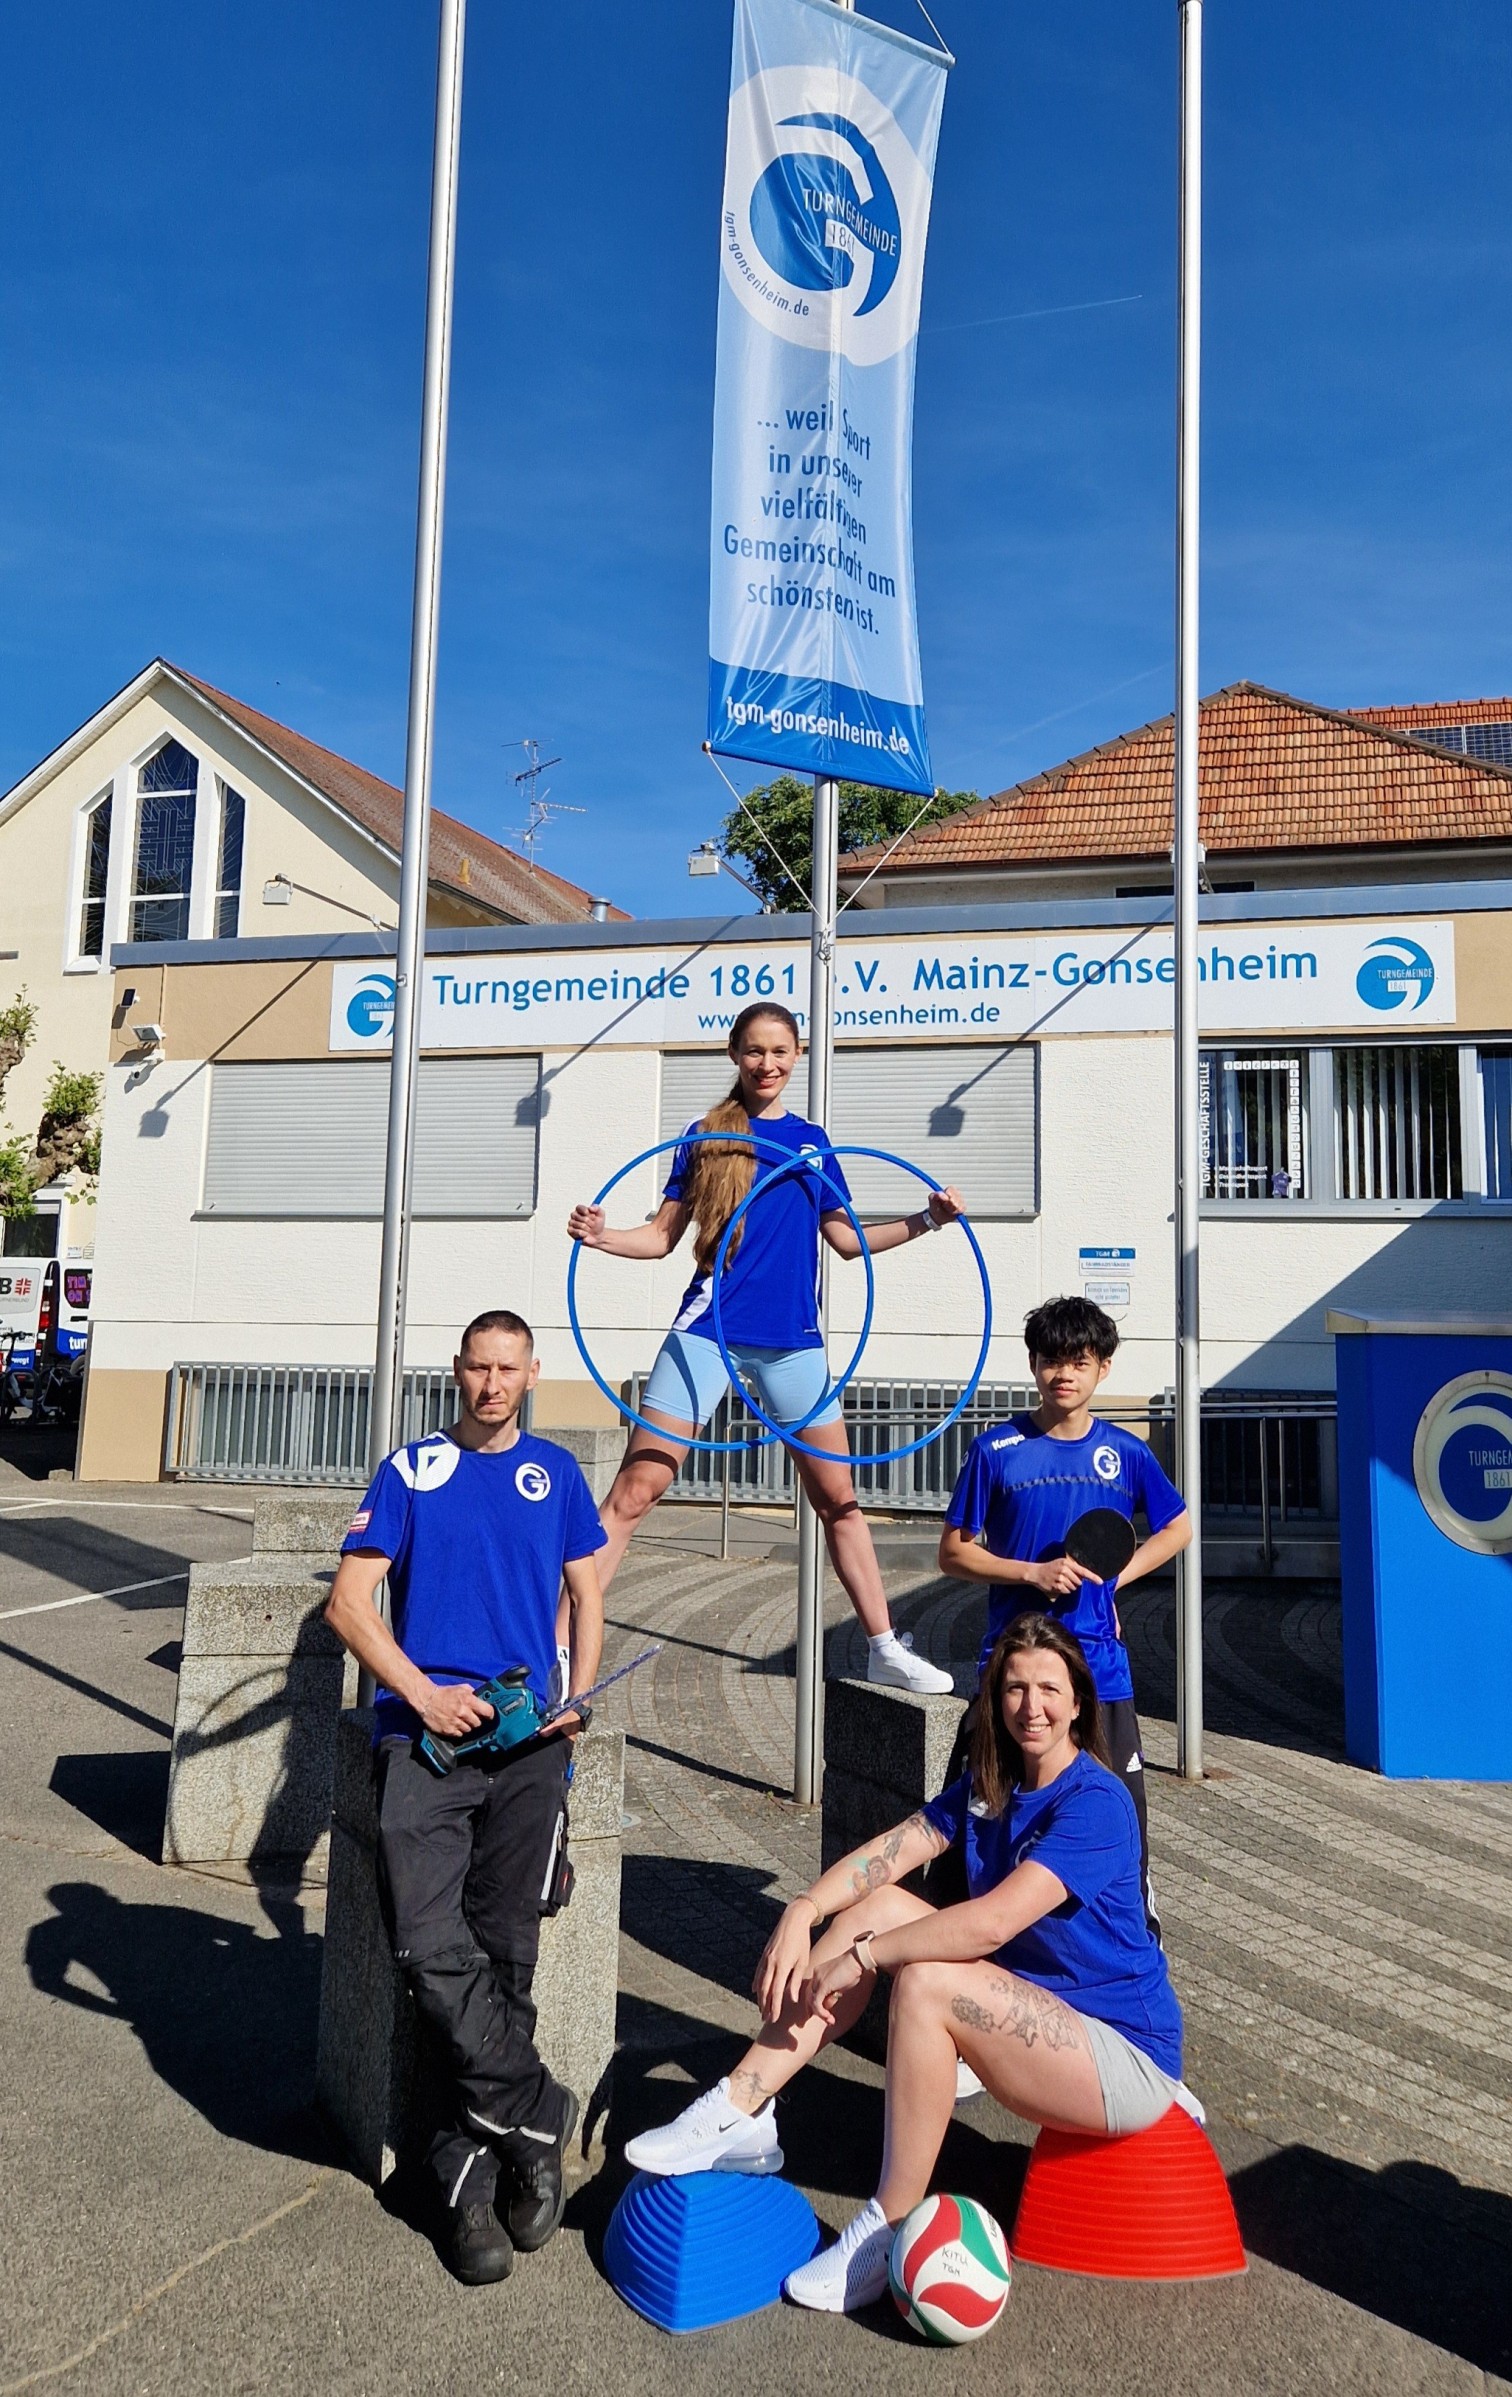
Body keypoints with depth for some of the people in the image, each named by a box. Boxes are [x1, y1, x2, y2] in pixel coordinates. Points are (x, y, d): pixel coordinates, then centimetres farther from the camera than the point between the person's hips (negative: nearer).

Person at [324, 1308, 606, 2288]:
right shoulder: (411, 1470, 10)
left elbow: (587, 1594, 19)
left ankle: (471, 2169, 8)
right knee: (431, 1944, -17)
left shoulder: (555, 1471, 14)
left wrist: (578, 1696, 4)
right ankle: (537, 2118, 1)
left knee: (504, 1950, -9)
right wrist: (423, 1692, -7)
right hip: (424, 1726, 0)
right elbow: (349, 1600, 5)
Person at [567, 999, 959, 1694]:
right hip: (708, 1330, -3)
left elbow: (846, 1238, 17)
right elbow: (663, 1234, 4)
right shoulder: (706, 1137, 4)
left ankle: (885, 1649, 25)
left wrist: (925, 1220, 9)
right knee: (633, 1492, -9)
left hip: (792, 1340, 3)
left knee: (838, 1498, 11)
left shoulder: (812, 1141, 12)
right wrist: (602, 1236, -13)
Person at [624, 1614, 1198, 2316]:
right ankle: (738, 2115, -8)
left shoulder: (1095, 1803, -21)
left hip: (1126, 2057, -7)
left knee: (926, 1981, -30)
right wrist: (804, 1910, -23)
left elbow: (993, 1922, -31)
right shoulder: (989, 1784, 4)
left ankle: (892, 2231, -14)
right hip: (1038, 2011, 8)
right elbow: (886, 1853, -6)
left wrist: (859, 1957, -27)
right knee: (875, 1904, -9)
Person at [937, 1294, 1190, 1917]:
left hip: (1099, 1661, 1)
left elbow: (1177, 1527, 17)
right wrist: (1034, 1572, -14)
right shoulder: (996, 1450, -4)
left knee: (1121, 1804, 7)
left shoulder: (1125, 1451, 2)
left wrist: (1114, 1577, 3)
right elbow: (954, 1553, 0)